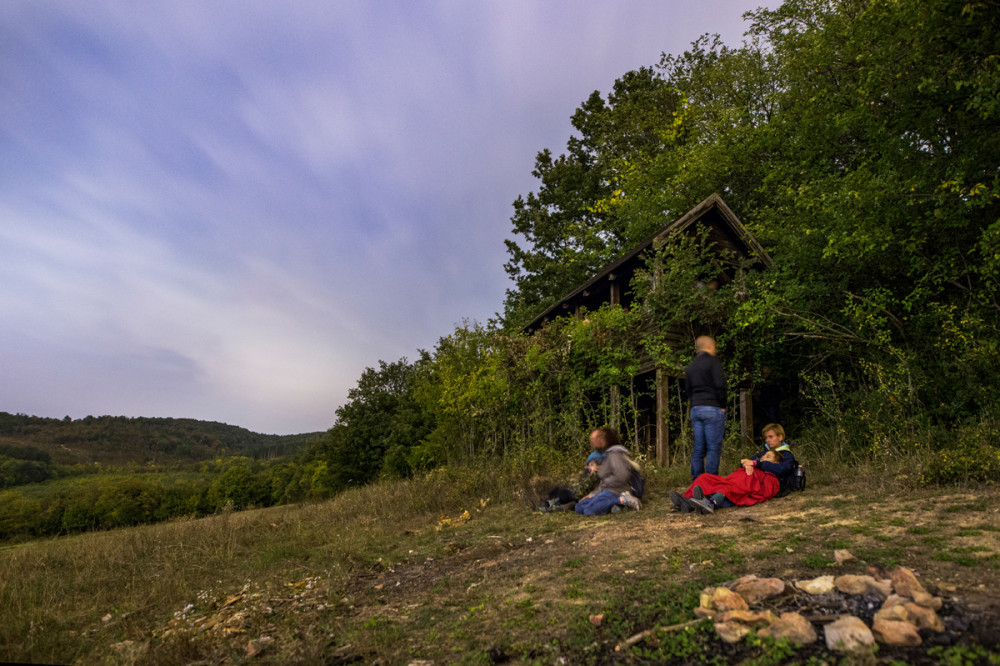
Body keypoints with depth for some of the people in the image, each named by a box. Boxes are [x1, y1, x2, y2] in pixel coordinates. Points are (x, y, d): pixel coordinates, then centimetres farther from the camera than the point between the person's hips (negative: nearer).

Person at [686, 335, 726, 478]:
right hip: (712, 409, -7)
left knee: (698, 449, 8)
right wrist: (722, 406, -3)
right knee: (714, 448, -5)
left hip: (695, 409, 7)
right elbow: (720, 385, -12)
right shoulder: (713, 361, -4)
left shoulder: (691, 366, 18)